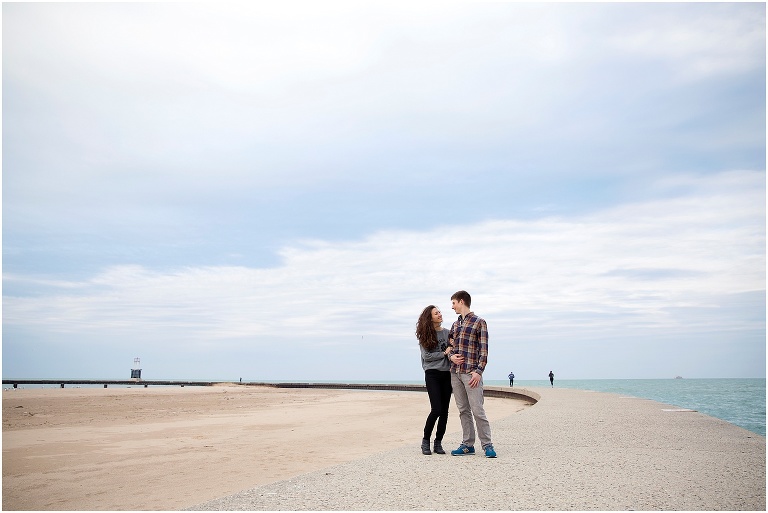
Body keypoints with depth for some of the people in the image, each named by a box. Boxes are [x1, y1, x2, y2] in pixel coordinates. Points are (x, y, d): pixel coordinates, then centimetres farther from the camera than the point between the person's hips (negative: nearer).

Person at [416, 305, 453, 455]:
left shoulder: (447, 332, 10)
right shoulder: (425, 335, 0)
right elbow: (426, 356, -6)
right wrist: (444, 353, -9)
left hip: (447, 374, 4)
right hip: (432, 374, -4)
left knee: (445, 410, 3)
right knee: (436, 409, -12)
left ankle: (438, 442, 15)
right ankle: (425, 441, 6)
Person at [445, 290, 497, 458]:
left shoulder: (479, 322, -2)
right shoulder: (455, 325, 18)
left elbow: (483, 350, -7)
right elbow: (449, 345, 24)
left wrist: (478, 371, -16)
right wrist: (451, 356, 1)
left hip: (471, 373, -6)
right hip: (455, 373, 7)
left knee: (477, 410, -8)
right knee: (463, 411, 8)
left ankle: (487, 445, 0)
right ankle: (468, 444, 14)